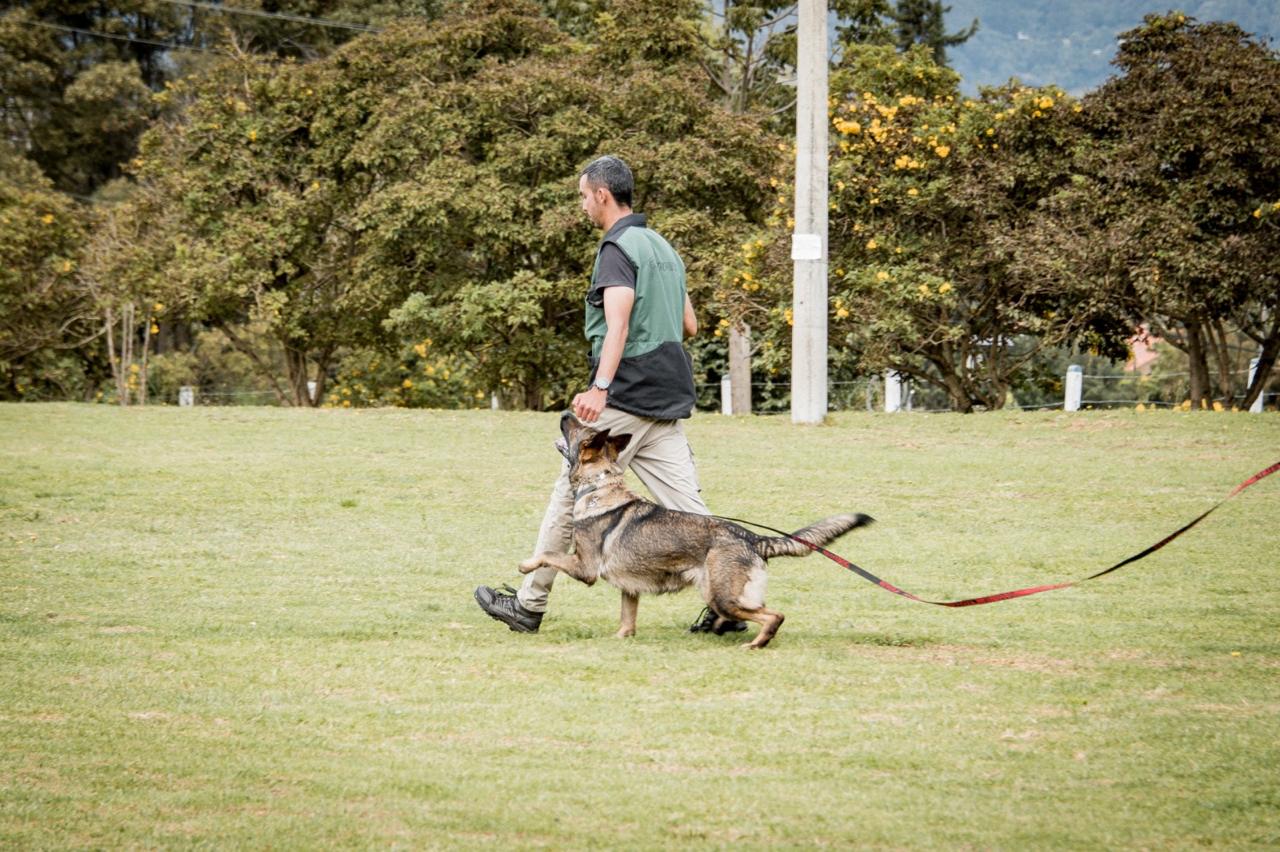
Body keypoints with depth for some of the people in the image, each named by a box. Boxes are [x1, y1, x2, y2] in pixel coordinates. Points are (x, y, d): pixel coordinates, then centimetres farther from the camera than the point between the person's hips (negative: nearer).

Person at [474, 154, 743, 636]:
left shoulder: (618, 248, -10)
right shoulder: (662, 247, 18)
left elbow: (618, 321, -25)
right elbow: (689, 325, 24)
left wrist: (599, 387, -35)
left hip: (625, 398, -8)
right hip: (668, 399, 8)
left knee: (570, 496, 3)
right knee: (684, 506, 3)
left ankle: (529, 604, 10)